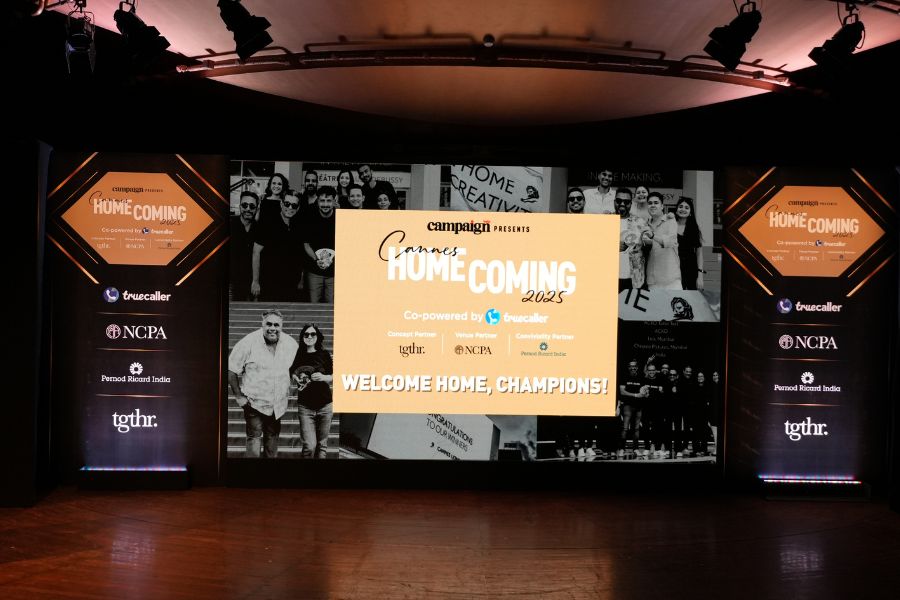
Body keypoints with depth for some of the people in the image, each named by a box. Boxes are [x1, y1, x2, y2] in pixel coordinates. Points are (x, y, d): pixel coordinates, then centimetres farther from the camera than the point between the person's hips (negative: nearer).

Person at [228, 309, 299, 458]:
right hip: (254, 403, -4)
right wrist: (239, 396, -10)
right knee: (254, 440, -11)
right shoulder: (248, 342, -15)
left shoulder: (291, 344, -2)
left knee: (272, 439, 18)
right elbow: (231, 370, -10)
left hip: (278, 405, 5)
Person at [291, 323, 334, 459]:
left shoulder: (324, 354, 1)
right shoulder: (297, 355, 1)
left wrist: (323, 377, -15)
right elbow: (292, 374, 15)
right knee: (309, 446, -8)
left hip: (325, 406, 1)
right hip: (305, 407, -1)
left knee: (322, 444, 7)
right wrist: (297, 379, -6)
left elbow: (333, 376, 5)